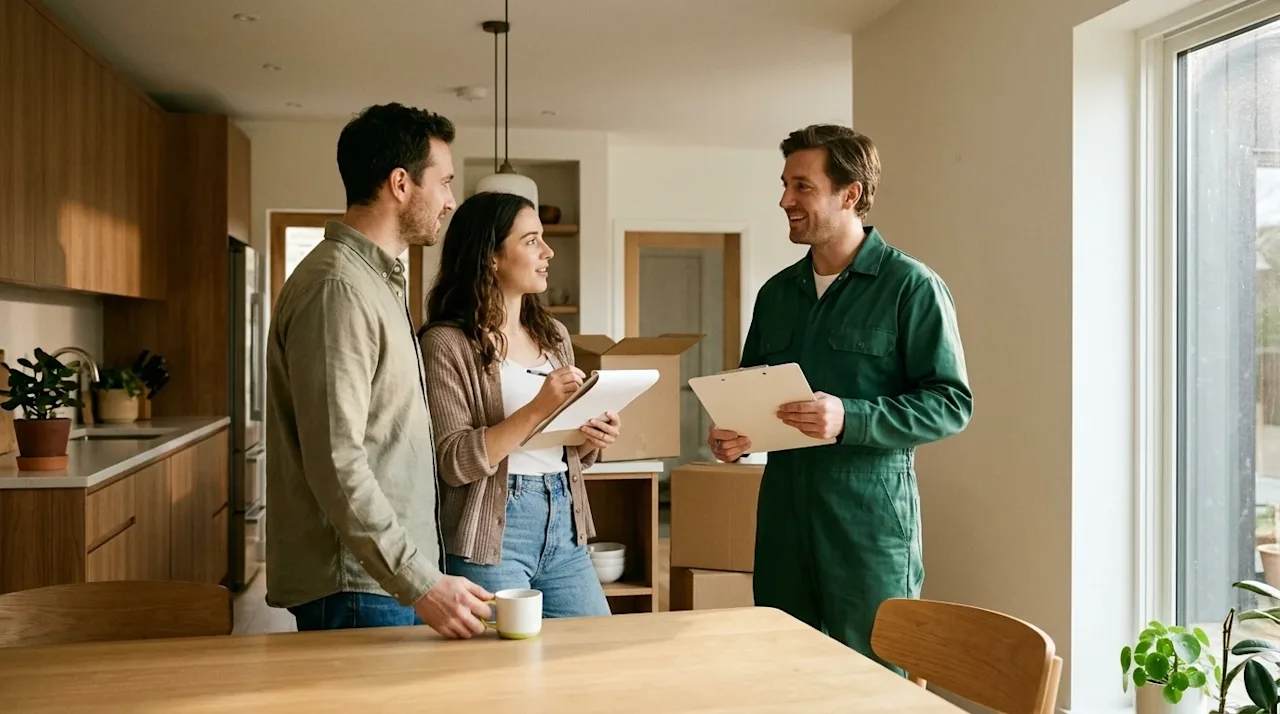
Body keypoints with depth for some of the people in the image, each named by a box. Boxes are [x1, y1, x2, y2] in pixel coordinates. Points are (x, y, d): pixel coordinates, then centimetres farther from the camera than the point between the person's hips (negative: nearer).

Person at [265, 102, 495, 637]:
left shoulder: (380, 280, 14)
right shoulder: (337, 287, -18)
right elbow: (336, 466, -24)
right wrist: (420, 583, -24)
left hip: (396, 574, 9)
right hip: (357, 590, -9)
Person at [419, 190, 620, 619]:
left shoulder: (553, 335, 12)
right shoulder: (446, 343, -9)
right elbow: (453, 462, -16)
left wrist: (593, 440, -1)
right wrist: (536, 410, -23)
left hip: (564, 526, 6)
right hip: (492, 536, -6)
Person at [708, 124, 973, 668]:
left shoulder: (911, 286, -6)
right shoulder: (776, 292, 13)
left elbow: (951, 403, -10)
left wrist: (849, 419, -22)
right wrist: (735, 436, 0)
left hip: (872, 523, -5)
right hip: (783, 521, 6)